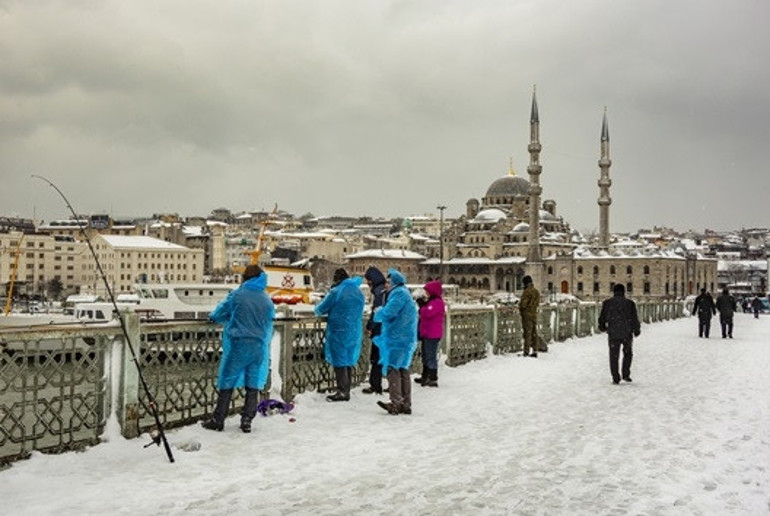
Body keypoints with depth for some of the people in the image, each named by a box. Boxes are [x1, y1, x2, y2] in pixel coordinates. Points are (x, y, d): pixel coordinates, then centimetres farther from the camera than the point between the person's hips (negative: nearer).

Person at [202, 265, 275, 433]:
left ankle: (218, 420, 11)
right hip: (259, 347, 3)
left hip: (237, 345, -3)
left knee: (227, 383, 6)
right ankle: (247, 420, 11)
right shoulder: (267, 300, 5)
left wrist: (212, 316, 26)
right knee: (253, 385, 10)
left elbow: (219, 314, 4)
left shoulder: (237, 295, -5)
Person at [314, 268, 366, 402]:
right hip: (354, 332, 7)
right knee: (349, 361, 13)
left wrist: (318, 311, 17)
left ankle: (342, 392, -2)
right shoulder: (358, 292, 10)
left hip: (338, 332, -7)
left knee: (339, 361, -1)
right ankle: (346, 390, 20)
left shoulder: (336, 292, -12)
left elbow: (321, 309, -7)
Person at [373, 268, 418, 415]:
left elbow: (388, 312, -19)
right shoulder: (403, 293, 22)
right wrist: (381, 313, 8)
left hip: (398, 338, -10)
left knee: (392, 368, -11)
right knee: (403, 370, 12)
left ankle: (396, 403, -15)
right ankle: (406, 404, 16)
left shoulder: (399, 293, -10)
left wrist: (378, 313, 2)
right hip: (405, 338, 10)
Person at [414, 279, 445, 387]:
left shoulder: (437, 302, -14)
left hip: (432, 335, -11)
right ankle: (425, 377, 27)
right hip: (426, 334, 11)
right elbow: (422, 314, 23)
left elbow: (428, 313, -27)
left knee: (431, 356, -8)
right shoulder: (430, 301, 19)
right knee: (426, 356, 18)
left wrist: (422, 305, -10)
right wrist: (422, 305, 6)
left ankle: (433, 379, -5)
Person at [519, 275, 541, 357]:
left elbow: (523, 304, -17)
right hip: (534, 314, 8)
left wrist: (520, 309, 2)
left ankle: (526, 352, -6)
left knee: (527, 333, -6)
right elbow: (537, 303, 15)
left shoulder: (527, 291, -16)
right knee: (534, 333, 11)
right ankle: (534, 351, 14)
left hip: (527, 314, -8)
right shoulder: (537, 291, 10)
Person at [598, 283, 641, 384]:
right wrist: (637, 330, 15)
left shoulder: (607, 303, -1)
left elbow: (602, 317, 4)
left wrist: (602, 327, 23)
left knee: (614, 356, 7)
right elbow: (635, 319, -1)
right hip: (627, 333, 0)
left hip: (613, 334, 0)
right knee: (628, 354, 20)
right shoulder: (630, 303, -2)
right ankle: (626, 374, 13)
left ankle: (616, 378, 4)